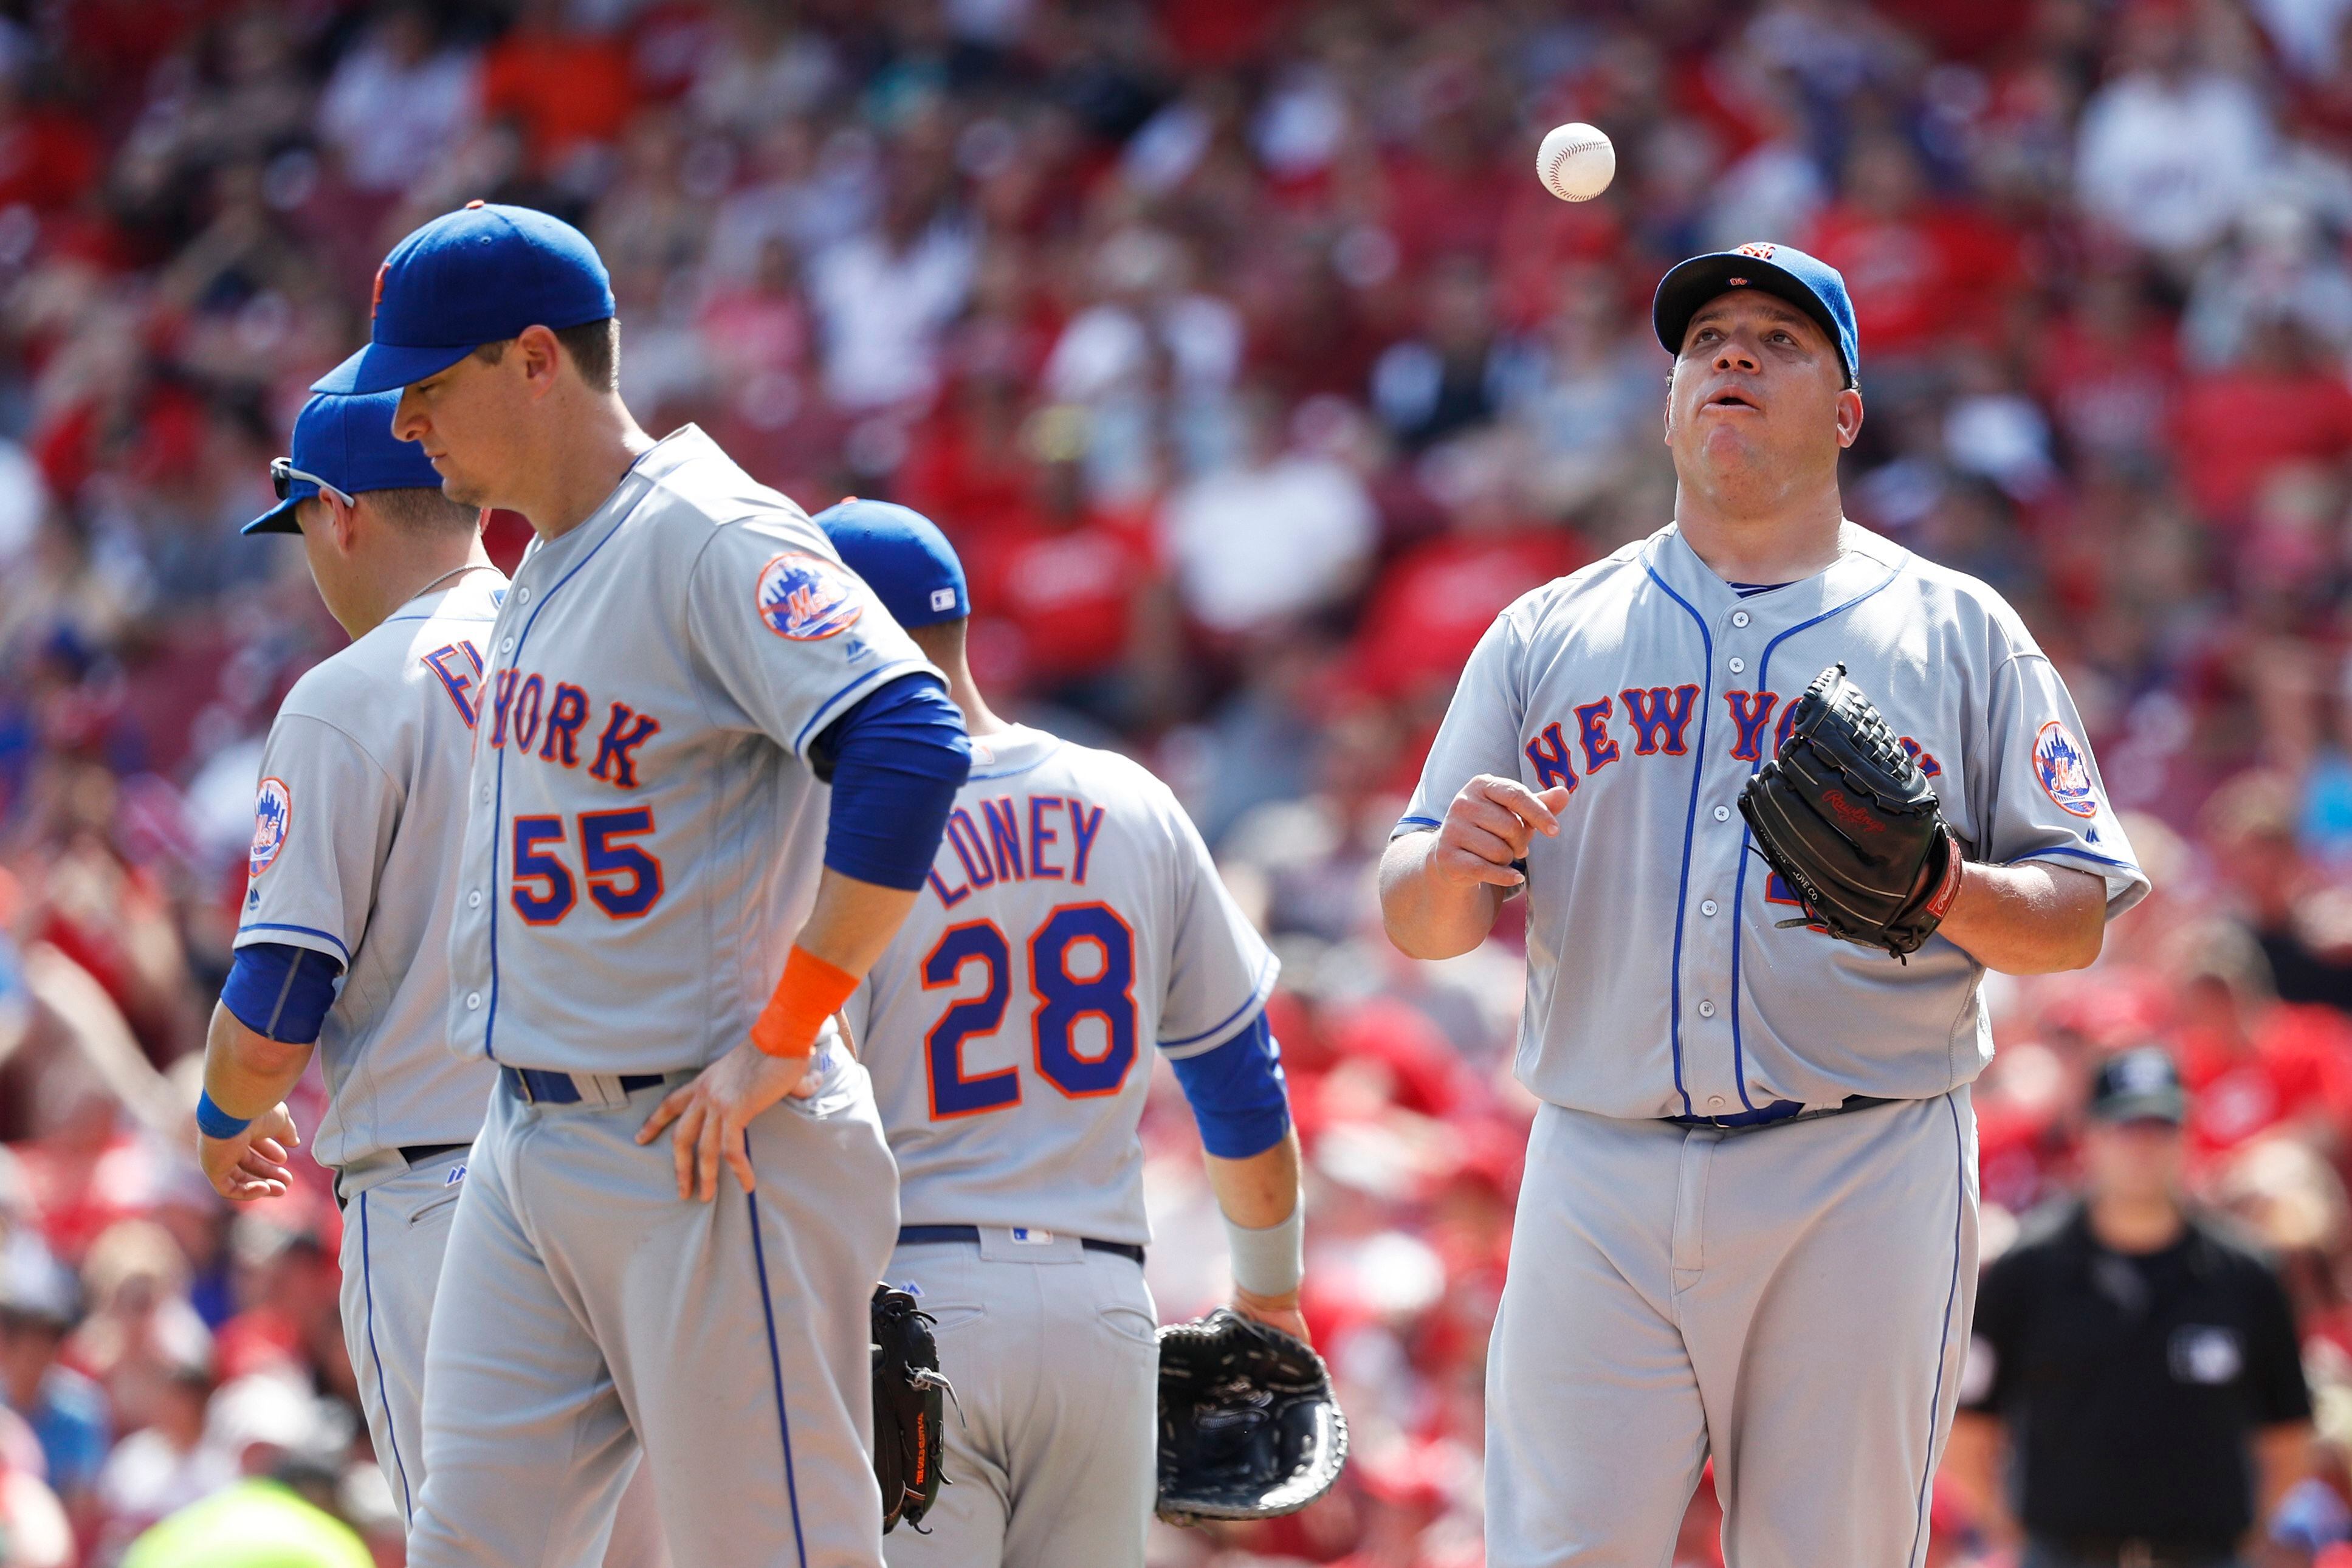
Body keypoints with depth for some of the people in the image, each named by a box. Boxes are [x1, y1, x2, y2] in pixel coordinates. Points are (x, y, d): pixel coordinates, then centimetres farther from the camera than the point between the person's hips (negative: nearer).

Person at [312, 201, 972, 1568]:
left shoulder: (712, 538, -15)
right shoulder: (548, 559, 15)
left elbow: (911, 747, -27)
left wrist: (779, 1044, -24)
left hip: (701, 1159, -9)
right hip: (524, 1149, 9)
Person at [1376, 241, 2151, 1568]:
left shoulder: (1959, 632, 10)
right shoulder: (1547, 634, 15)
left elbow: (2078, 920, 6)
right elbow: (1417, 922, 12)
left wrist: (1945, 890, -15)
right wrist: (1453, 869, -12)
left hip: (1864, 1186, -1)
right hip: (1600, 1177, 1)